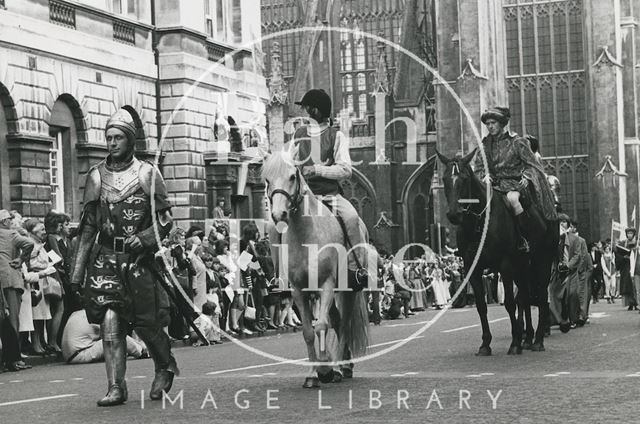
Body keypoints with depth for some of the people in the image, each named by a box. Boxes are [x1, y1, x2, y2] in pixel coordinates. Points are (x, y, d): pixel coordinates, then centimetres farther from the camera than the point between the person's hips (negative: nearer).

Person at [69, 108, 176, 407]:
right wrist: (77, 272, 9)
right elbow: (88, 227, 12)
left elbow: (165, 220, 1)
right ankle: (116, 388, -4)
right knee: (109, 321, -8)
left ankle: (165, 366, 30)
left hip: (139, 259, -2)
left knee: (146, 322, 2)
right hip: (105, 258, 2)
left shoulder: (146, 174, 0)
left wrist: (144, 238, -18)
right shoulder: (96, 176, 9)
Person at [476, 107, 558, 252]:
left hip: (515, 182, -4)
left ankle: (526, 239, -28)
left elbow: (532, 164, 2)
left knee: (512, 198, -36)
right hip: (495, 183, 4)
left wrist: (526, 176, -15)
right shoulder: (486, 144, 11)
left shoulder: (517, 141, 0)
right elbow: (479, 167, 12)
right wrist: (486, 175, -9)